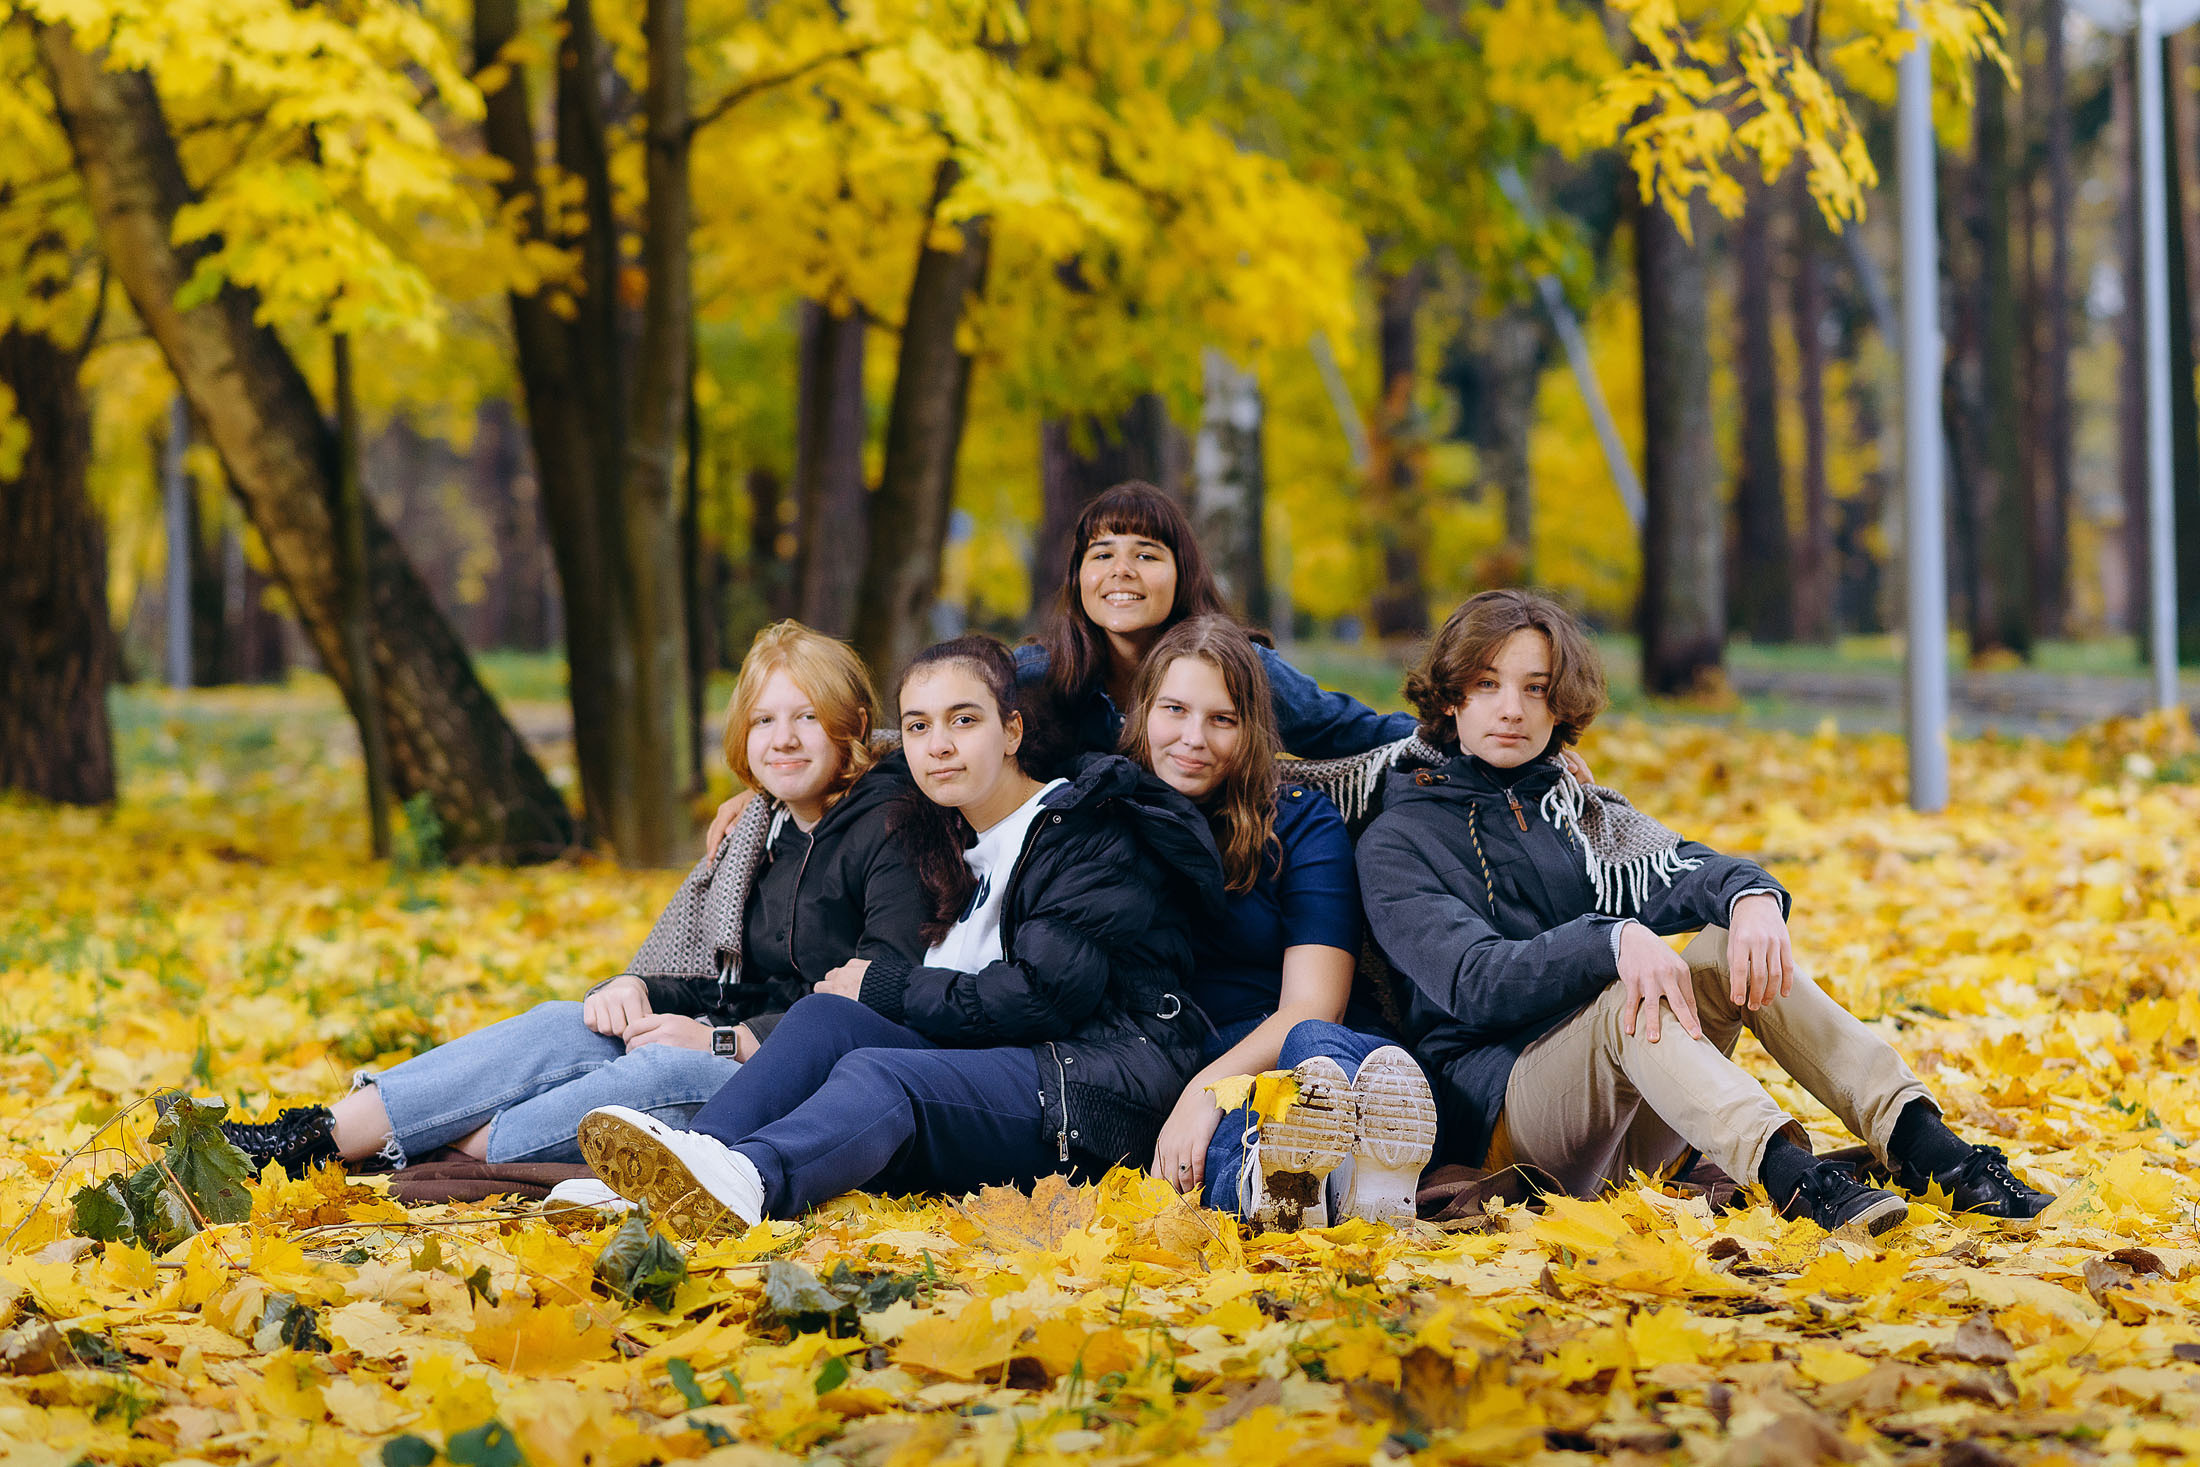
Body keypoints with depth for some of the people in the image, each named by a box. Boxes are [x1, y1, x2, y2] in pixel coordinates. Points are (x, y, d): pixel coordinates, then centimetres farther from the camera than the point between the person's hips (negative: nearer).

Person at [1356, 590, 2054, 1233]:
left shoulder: (1577, 811, 19)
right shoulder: (1397, 843, 1)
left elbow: (1673, 871, -2)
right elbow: (1472, 984, -16)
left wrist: (1750, 894, -26)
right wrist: (1611, 943, -32)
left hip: (1630, 1120, 5)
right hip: (1502, 1111, -5)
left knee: (1737, 948, -17)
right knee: (1630, 999, -32)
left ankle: (1924, 1145, -31)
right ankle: (1791, 1177, -56)